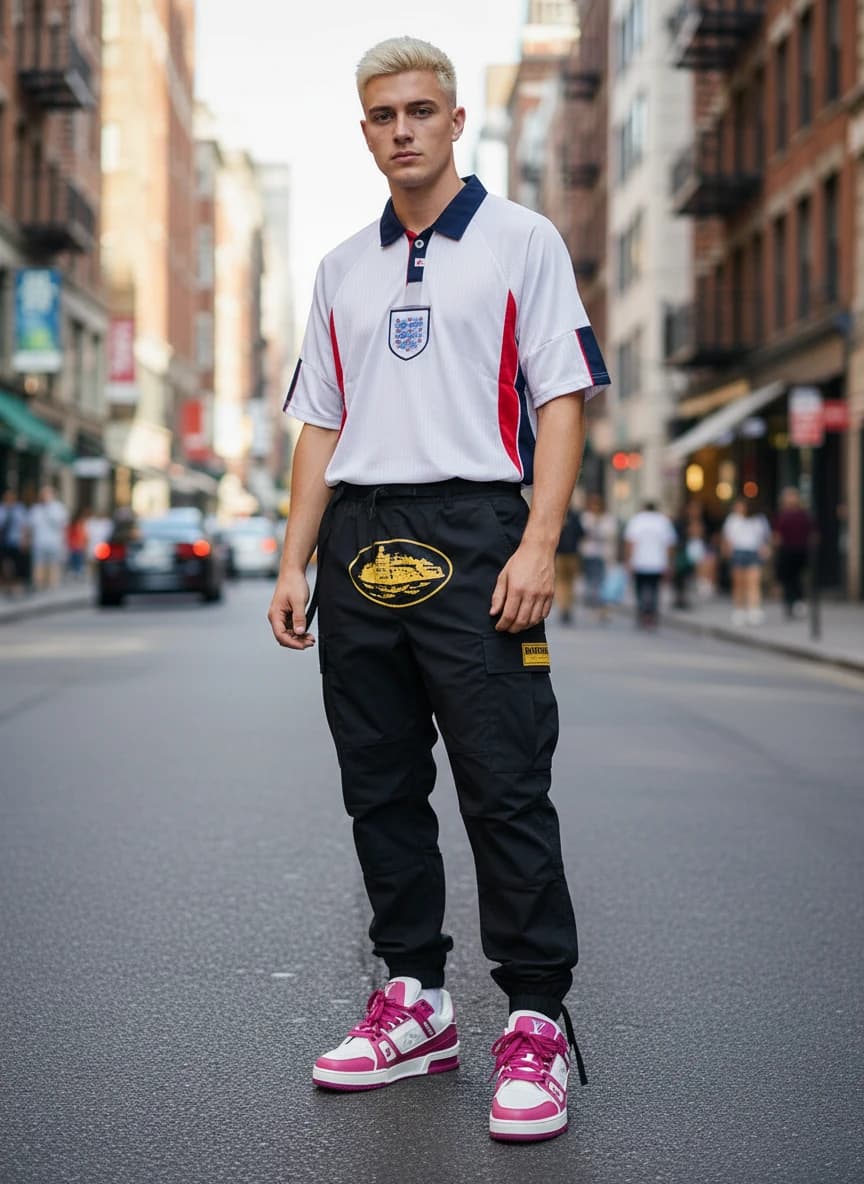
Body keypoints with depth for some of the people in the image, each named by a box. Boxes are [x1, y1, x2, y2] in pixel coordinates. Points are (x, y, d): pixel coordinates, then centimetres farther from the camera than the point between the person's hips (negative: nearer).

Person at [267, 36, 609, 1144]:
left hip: (473, 534, -5)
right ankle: (413, 999, 19)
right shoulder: (341, 270, 19)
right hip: (360, 544, 5)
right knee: (380, 789, 8)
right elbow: (321, 425, 19)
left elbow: (562, 401, -3)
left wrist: (538, 545, -14)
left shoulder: (523, 242, 5)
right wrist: (295, 561, 9)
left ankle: (537, 1020, 0)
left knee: (504, 789, -8)